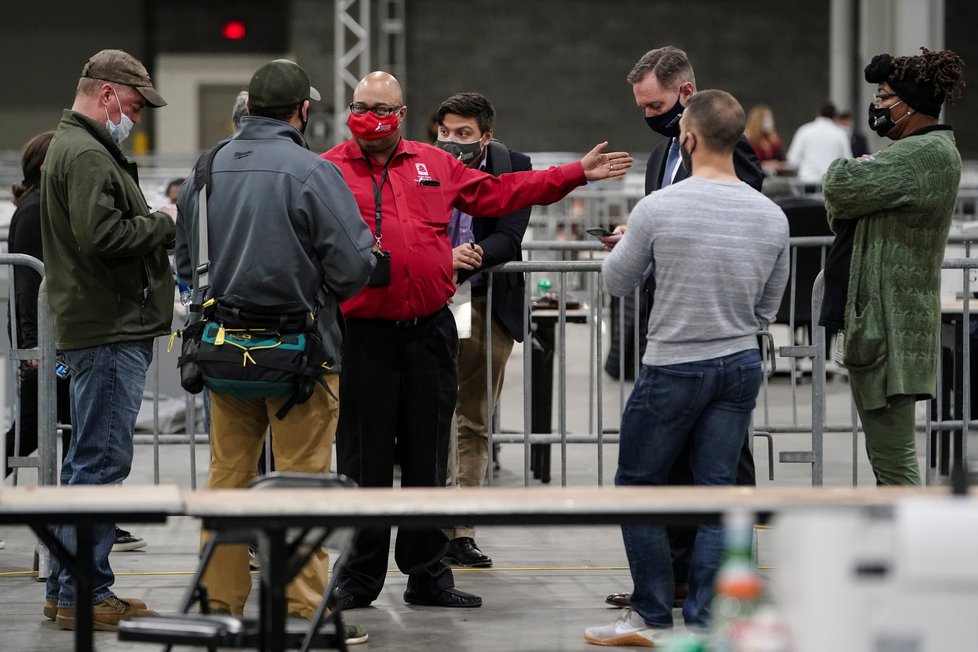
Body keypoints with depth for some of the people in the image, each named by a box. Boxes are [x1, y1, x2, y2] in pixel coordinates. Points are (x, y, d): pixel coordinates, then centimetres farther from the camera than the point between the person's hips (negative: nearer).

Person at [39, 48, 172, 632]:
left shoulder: (78, 147, 21)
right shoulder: (87, 155, -14)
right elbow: (103, 237, -24)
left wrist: (155, 228, 10)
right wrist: (164, 223, -11)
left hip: (103, 329, 11)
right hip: (109, 331, -11)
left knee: (88, 461, 15)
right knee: (102, 460, -8)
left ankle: (67, 586, 21)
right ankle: (83, 594, -6)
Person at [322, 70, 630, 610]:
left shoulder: (434, 165, 14)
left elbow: (500, 193, 20)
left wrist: (577, 173, 19)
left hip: (430, 331, 4)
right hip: (363, 333, -3)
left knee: (428, 458, 9)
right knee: (364, 460, 1)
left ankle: (427, 574, 19)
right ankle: (358, 577, 11)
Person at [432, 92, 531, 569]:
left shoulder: (514, 168, -1)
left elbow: (509, 239, -9)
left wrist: (470, 256, -27)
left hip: (489, 307, 1)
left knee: (475, 424, 6)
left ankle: (462, 532, 10)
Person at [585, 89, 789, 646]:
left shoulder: (658, 208, -14)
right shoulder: (772, 216, 0)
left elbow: (617, 283, 1)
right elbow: (768, 310, 10)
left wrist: (627, 245, 21)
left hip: (673, 367, -4)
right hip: (742, 367, 4)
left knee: (638, 486, 11)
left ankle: (653, 617, 13)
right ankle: (702, 626, 6)